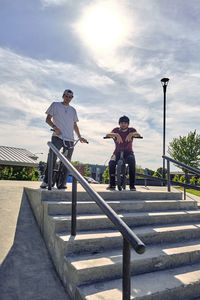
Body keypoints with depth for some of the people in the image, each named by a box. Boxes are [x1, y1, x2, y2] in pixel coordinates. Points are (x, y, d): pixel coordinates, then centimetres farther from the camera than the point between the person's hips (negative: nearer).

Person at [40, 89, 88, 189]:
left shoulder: (73, 110, 23)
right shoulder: (55, 105, 12)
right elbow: (48, 119, 6)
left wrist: (80, 137, 14)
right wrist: (55, 127, -12)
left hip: (70, 139, 4)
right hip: (57, 137, -3)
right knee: (52, 158, -14)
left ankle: (62, 183, 4)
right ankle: (46, 181, -5)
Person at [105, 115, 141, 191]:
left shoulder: (131, 130, 1)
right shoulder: (116, 130, 1)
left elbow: (138, 135, -20)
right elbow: (107, 135, -18)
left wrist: (132, 134, -42)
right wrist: (116, 134, -39)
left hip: (128, 152, 0)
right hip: (117, 152, 1)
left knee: (132, 162, -32)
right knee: (111, 163, -28)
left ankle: (132, 185, -20)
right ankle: (112, 184, -13)